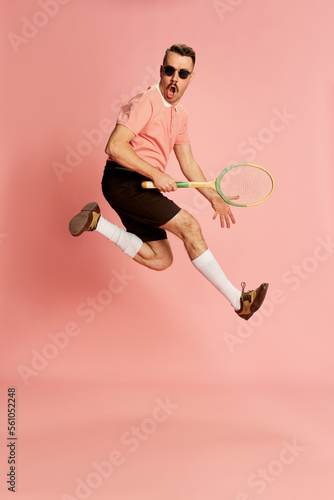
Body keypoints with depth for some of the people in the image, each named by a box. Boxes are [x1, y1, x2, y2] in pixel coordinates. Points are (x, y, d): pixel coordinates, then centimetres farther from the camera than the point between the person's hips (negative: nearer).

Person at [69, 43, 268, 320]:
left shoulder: (180, 114, 16)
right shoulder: (146, 102, -12)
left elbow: (188, 163, 20)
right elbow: (115, 147, -21)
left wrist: (214, 198, 13)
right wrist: (156, 173, -22)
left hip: (144, 186, 9)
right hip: (123, 181, -9)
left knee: (160, 260, 6)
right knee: (189, 225, -18)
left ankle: (97, 222, 11)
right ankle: (238, 299, -12)